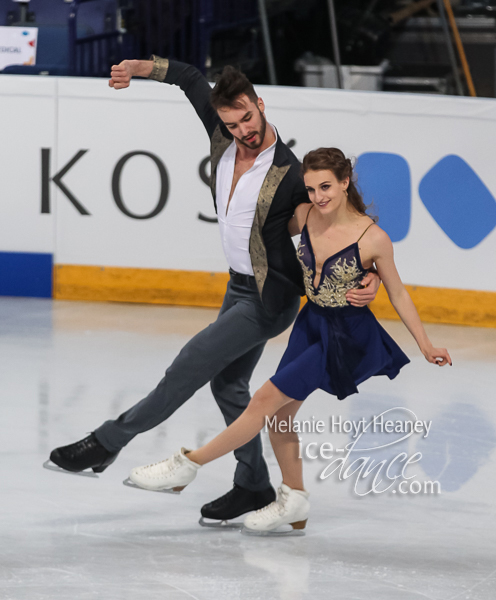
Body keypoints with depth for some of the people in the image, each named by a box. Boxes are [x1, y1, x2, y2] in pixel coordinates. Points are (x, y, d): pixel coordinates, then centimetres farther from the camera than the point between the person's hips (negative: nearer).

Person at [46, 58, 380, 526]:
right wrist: (138, 67, -7)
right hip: (239, 288, 9)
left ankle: (108, 442, -4)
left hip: (269, 299, -9)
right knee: (227, 383, 16)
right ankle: (253, 487, 25)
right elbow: (190, 78, 6)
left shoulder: (289, 175, -25)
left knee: (192, 365, -11)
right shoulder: (223, 138, -7)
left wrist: (371, 277, -36)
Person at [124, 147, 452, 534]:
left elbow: (397, 293, -6)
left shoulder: (373, 238, -20)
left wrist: (425, 346, -1)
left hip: (347, 336, -6)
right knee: (278, 414, 9)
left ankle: (188, 465, -1)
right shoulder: (304, 217, -8)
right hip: (311, 325, 6)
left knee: (267, 400, -10)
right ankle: (294, 501, 28)